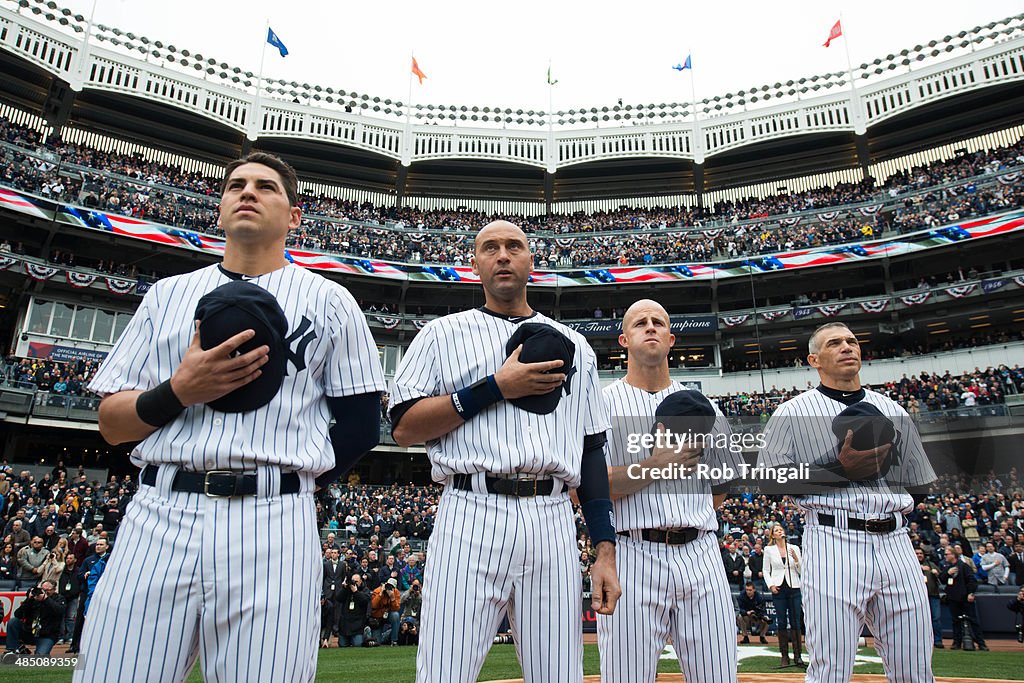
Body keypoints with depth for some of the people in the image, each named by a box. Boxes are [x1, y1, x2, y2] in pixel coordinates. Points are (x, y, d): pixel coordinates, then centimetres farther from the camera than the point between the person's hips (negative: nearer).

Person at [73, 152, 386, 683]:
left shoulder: (330, 301, 9)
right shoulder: (167, 294, 18)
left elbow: (361, 425, 7)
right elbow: (110, 424, 13)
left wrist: (295, 479, -2)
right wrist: (178, 392, -6)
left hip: (273, 523, -2)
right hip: (156, 518, 3)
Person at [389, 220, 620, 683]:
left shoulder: (573, 346, 18)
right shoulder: (442, 334, 10)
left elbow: (592, 451, 15)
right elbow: (403, 428, -1)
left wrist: (606, 551, 7)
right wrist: (495, 387, -9)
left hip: (554, 522, 3)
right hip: (470, 516, -2)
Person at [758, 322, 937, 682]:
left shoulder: (893, 410, 18)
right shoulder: (792, 412, 4)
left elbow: (917, 482, 23)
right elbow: (770, 479, -4)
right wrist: (839, 470, -13)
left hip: (895, 541, 5)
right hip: (833, 542, -4)